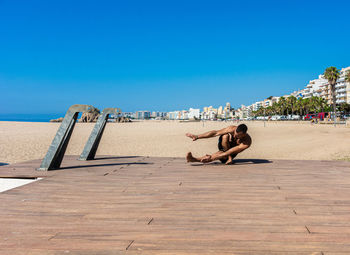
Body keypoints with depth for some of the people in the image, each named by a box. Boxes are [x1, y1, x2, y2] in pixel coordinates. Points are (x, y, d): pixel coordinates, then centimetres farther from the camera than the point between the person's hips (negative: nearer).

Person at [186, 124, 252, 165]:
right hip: (223, 146, 2)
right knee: (225, 136, -32)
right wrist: (197, 136, -26)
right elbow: (215, 133, -22)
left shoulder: (247, 142, -35)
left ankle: (195, 159, -44)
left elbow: (230, 153, -39)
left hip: (232, 153, -2)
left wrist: (212, 157, -45)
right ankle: (229, 158, -18)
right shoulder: (232, 129, -28)